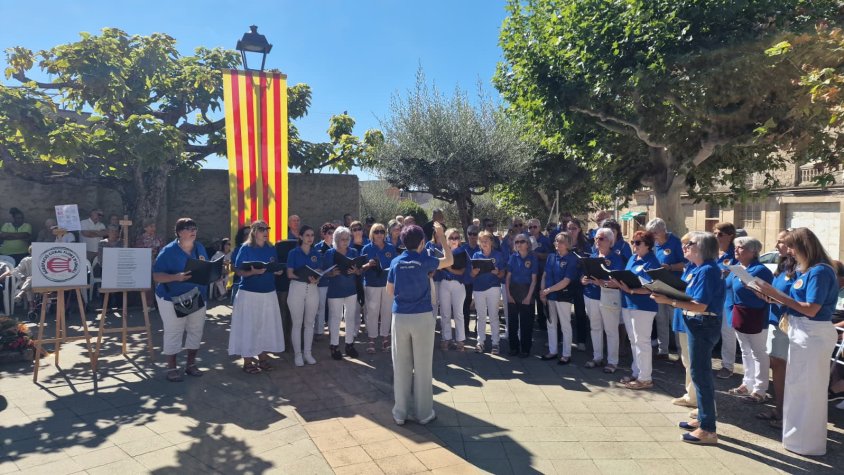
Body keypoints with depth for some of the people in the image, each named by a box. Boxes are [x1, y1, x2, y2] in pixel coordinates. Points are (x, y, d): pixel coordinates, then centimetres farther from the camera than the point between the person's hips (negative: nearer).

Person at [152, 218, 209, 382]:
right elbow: (156, 276, -17)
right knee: (173, 333, 1)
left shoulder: (200, 248, 4)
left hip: (198, 298, 6)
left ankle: (191, 364, 25)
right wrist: (176, 277, -32)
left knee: (196, 331, 11)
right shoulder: (168, 251, -13)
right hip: (173, 299, -5)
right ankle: (172, 368, 14)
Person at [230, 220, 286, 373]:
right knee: (248, 326, -1)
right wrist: (253, 272, -26)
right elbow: (238, 271, -10)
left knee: (267, 325, 8)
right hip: (249, 293, -5)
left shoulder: (271, 249, 8)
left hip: (269, 292, 5)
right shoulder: (246, 248, -6)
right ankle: (247, 361, 10)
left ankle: (263, 357, 21)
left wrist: (278, 270, -8)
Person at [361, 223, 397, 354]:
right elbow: (361, 267, 1)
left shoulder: (391, 248, 6)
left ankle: (385, 337, 19)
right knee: (372, 311, -2)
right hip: (372, 284, -2)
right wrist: (368, 265, -20)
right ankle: (372, 340, 7)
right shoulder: (367, 248, 1)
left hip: (388, 283, 2)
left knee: (387, 311, 6)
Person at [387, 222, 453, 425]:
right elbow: (449, 260, 11)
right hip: (422, 317, -3)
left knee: (401, 366, 9)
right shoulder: (424, 261, -6)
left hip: (400, 317, 3)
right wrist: (441, 237, 17)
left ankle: (401, 412, 18)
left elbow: (389, 291, 11)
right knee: (423, 366, 6)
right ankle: (423, 412, 16)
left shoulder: (396, 262, 3)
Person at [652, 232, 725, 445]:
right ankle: (703, 418, 32)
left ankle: (708, 429, 6)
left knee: (701, 374, -3)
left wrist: (668, 301, -25)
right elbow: (687, 295, 9)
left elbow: (699, 306, -24)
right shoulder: (697, 270, 11)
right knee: (701, 373, 18)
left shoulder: (707, 270, -19)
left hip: (704, 325, -10)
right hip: (697, 325, 10)